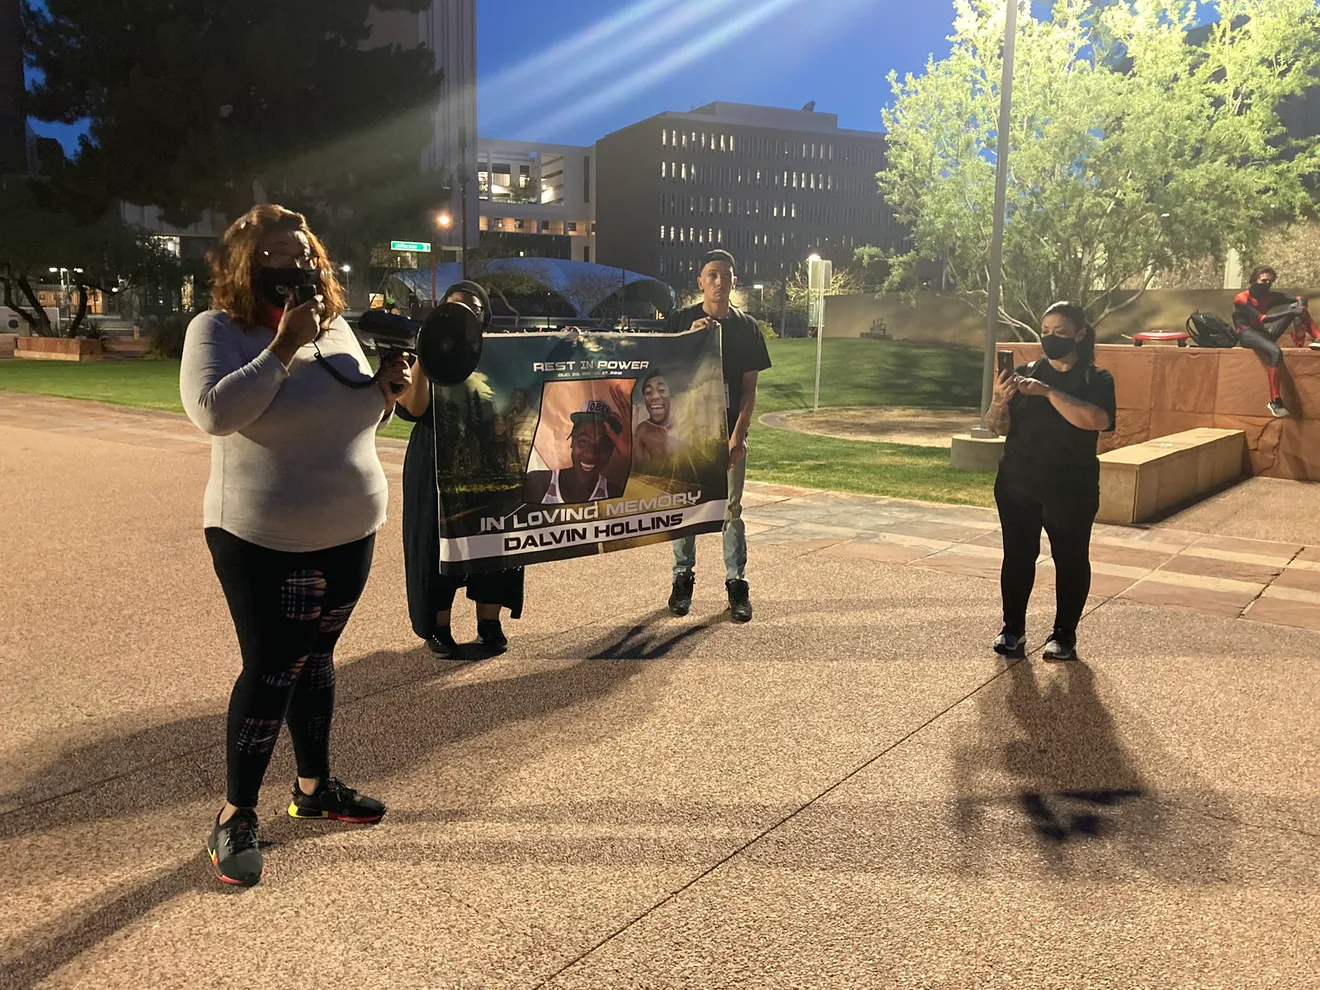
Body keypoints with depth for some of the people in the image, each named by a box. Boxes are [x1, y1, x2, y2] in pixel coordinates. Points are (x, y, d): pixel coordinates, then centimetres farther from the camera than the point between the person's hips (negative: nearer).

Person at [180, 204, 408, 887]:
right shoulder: (218, 330, -9)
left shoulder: (335, 325, 7)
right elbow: (213, 412, -26)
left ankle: (315, 787, 32)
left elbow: (361, 418, 17)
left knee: (317, 659, 17)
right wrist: (283, 349, -26)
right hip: (266, 544, -6)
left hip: (350, 534, 6)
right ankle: (236, 816, 15)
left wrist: (385, 388, -5)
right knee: (271, 671, -2)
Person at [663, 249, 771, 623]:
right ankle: (683, 578, 18)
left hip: (729, 432, 0)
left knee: (732, 510, 4)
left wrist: (738, 435, -9)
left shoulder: (746, 327, 5)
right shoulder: (681, 320, 3)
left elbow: (750, 388, 2)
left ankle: (737, 584, 11)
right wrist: (690, 339, -17)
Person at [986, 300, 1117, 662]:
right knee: (1017, 555, 5)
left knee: (1070, 558, 5)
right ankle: (1013, 629, 15)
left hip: (1071, 489, -2)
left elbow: (1097, 420, -22)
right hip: (1017, 484, 2)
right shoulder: (1025, 373, 6)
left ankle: (1064, 634, 17)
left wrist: (1048, 392, -27)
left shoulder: (1096, 379, -2)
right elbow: (999, 427, 2)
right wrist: (1000, 402, -20)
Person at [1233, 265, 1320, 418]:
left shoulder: (1269, 296, 8)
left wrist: (1300, 305, -20)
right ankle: (1275, 402, -38)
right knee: (1275, 352, -38)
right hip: (1247, 335, -7)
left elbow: (1299, 298, 5)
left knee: (1297, 306, -2)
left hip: (1264, 333, 7)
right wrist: (1290, 313, -31)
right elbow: (1262, 319, -25)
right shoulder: (1242, 299, -13)